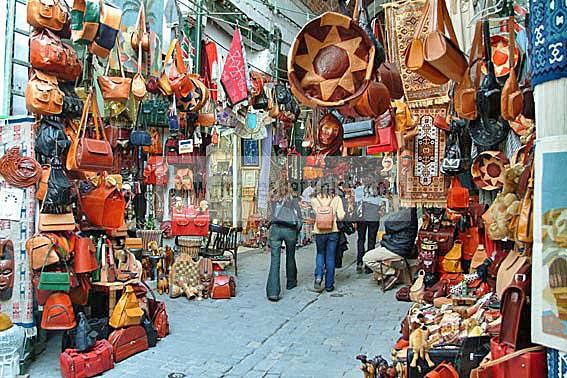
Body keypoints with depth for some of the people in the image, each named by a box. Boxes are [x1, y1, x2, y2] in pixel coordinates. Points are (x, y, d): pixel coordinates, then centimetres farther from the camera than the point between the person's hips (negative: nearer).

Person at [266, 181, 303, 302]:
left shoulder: (274, 200, 14)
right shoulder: (293, 200, 10)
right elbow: (299, 219, 6)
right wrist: (296, 232, 17)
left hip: (275, 228, 0)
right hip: (290, 230, 0)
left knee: (274, 261, -4)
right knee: (290, 257, 21)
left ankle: (273, 292, -14)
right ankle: (291, 282, 41)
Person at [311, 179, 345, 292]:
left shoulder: (315, 200, -1)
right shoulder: (336, 199, -2)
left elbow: (316, 213, 0)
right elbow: (341, 216, -6)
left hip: (319, 231, 0)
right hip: (333, 231, 0)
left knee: (320, 254, 20)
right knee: (330, 257, 9)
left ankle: (318, 277, 0)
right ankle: (329, 285, 14)